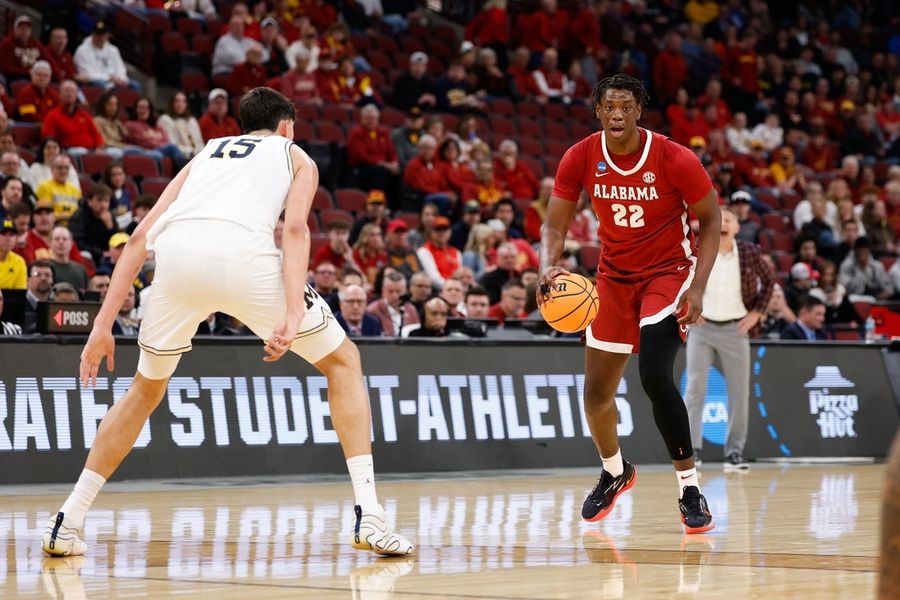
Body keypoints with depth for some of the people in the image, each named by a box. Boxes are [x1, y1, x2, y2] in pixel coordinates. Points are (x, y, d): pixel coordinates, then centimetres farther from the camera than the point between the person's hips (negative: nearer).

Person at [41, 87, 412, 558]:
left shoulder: (207, 153, 37)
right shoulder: (295, 156, 28)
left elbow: (142, 234, 25)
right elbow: (295, 227, 5)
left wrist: (103, 324, 23)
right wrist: (292, 315, -7)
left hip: (176, 254, 3)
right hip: (242, 251, -3)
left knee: (147, 387, 28)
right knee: (343, 362, 17)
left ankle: (67, 524, 24)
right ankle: (368, 516, 4)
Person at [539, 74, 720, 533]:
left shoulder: (674, 159, -19)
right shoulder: (581, 159, -11)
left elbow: (710, 220, -9)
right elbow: (555, 224, -5)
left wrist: (698, 287, -19)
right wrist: (548, 268, -27)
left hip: (668, 272, -4)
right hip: (614, 276, 4)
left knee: (654, 374, -26)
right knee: (596, 392, 9)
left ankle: (690, 489, -14)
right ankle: (615, 473, 40)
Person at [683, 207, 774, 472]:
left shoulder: (750, 253, -5)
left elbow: (768, 281, 10)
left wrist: (757, 312, 1)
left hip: (736, 329, 1)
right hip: (702, 327, -1)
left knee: (739, 392, 3)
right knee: (695, 388, -9)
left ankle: (735, 451, 12)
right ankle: (690, 449, -8)